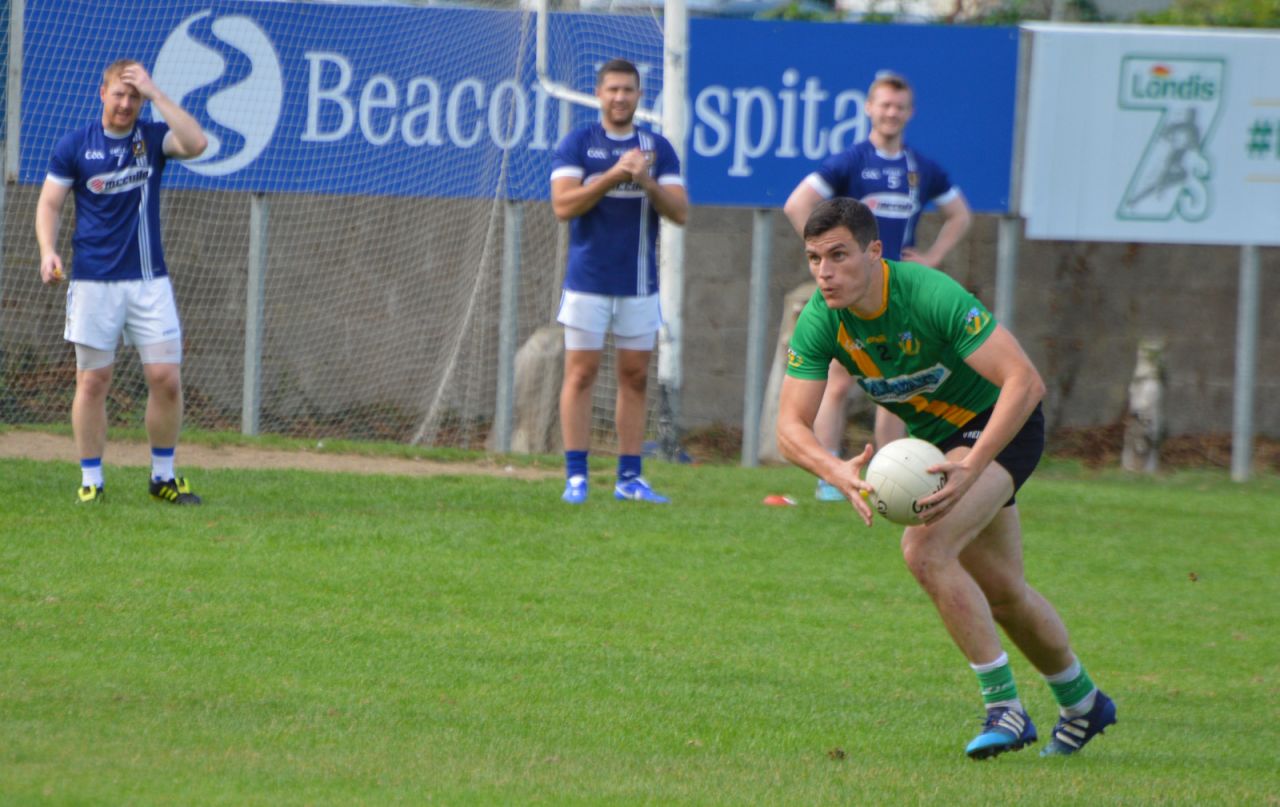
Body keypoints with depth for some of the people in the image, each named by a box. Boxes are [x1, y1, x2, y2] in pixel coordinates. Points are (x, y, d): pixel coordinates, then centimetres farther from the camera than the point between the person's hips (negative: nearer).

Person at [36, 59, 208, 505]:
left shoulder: (153, 137, 4)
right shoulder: (74, 146, 3)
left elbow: (196, 143, -16)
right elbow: (49, 202, 5)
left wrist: (155, 93, -15)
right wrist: (48, 251, -12)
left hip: (150, 280, 1)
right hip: (93, 283, -1)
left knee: (166, 378, -4)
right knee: (92, 381, 0)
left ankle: (163, 476, 10)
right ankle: (90, 480, 9)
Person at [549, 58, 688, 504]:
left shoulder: (658, 148, 8)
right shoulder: (578, 143, 1)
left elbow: (680, 211, 1)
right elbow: (563, 204, -10)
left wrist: (647, 182, -16)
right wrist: (614, 175, -19)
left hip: (639, 284, 3)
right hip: (588, 280, -3)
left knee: (635, 377, 4)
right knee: (582, 373, -6)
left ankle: (630, 477, 8)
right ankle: (576, 476, -4)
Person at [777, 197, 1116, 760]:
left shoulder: (933, 297, -33)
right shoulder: (820, 322, -17)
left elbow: (1025, 382, -36)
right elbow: (791, 427, -20)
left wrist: (971, 468, -45)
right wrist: (839, 472, -42)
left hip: (1000, 423, -7)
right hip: (934, 435, 7)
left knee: (926, 550, -27)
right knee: (1001, 591, 17)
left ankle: (1004, 708, -19)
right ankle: (1083, 705, 40)